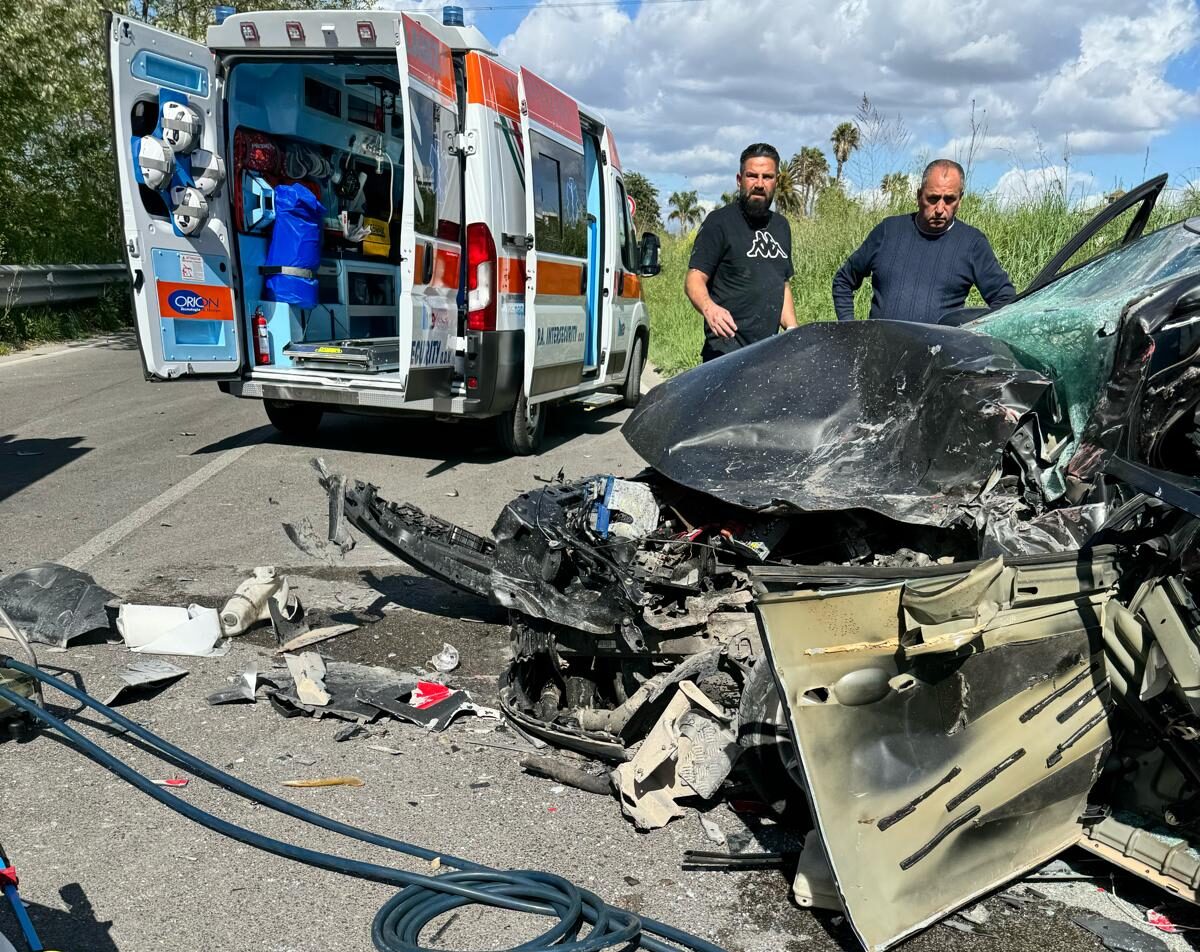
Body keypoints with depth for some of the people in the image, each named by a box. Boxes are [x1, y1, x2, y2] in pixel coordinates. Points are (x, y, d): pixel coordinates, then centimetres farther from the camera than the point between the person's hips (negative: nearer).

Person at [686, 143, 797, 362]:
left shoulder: (781, 226, 19)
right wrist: (709, 308, -31)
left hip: (769, 352, 7)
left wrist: (793, 332, 12)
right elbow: (694, 280, -10)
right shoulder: (720, 222, -3)